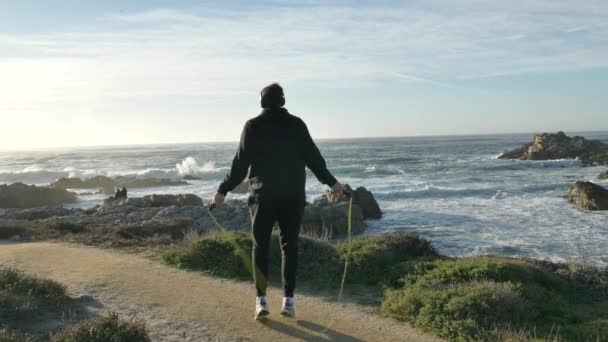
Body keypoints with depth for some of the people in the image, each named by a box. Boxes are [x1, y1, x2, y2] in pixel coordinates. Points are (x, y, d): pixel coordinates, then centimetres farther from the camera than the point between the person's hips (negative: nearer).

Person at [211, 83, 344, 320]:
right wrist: (332, 183, 15)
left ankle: (261, 301, 5)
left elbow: (240, 163, -2)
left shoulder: (252, 126, -1)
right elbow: (314, 158, 4)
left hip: (263, 196, -1)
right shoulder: (296, 124, 3)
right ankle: (288, 300, 8)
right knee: (289, 245, 10)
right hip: (293, 196, 1)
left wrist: (223, 191, 8)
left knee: (261, 246, 10)